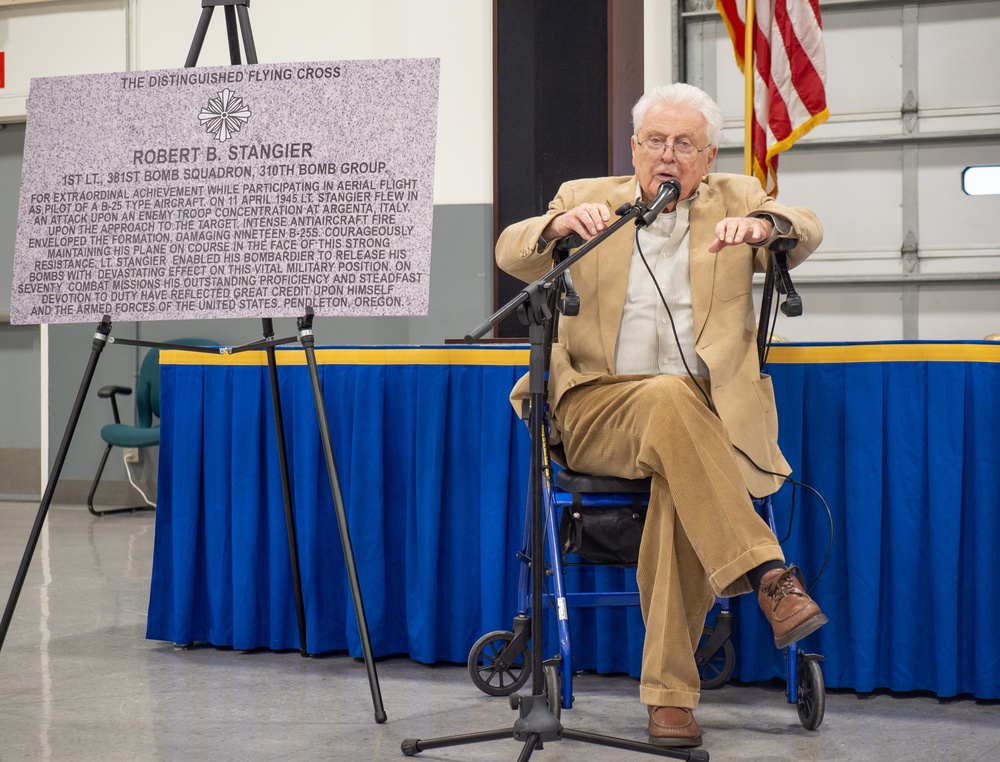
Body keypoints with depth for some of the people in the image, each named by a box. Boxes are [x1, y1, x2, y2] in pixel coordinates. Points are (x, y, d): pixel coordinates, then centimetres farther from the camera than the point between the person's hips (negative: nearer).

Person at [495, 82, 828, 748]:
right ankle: (770, 576, -40)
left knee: (681, 487, -33)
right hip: (599, 411, 0)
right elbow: (513, 256, -1)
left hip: (708, 413, 1)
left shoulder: (736, 199, 17)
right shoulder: (587, 199, 15)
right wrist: (561, 226, -23)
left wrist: (764, 225, -24)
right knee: (670, 396, -36)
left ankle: (671, 693, -28)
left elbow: (807, 232, -1)